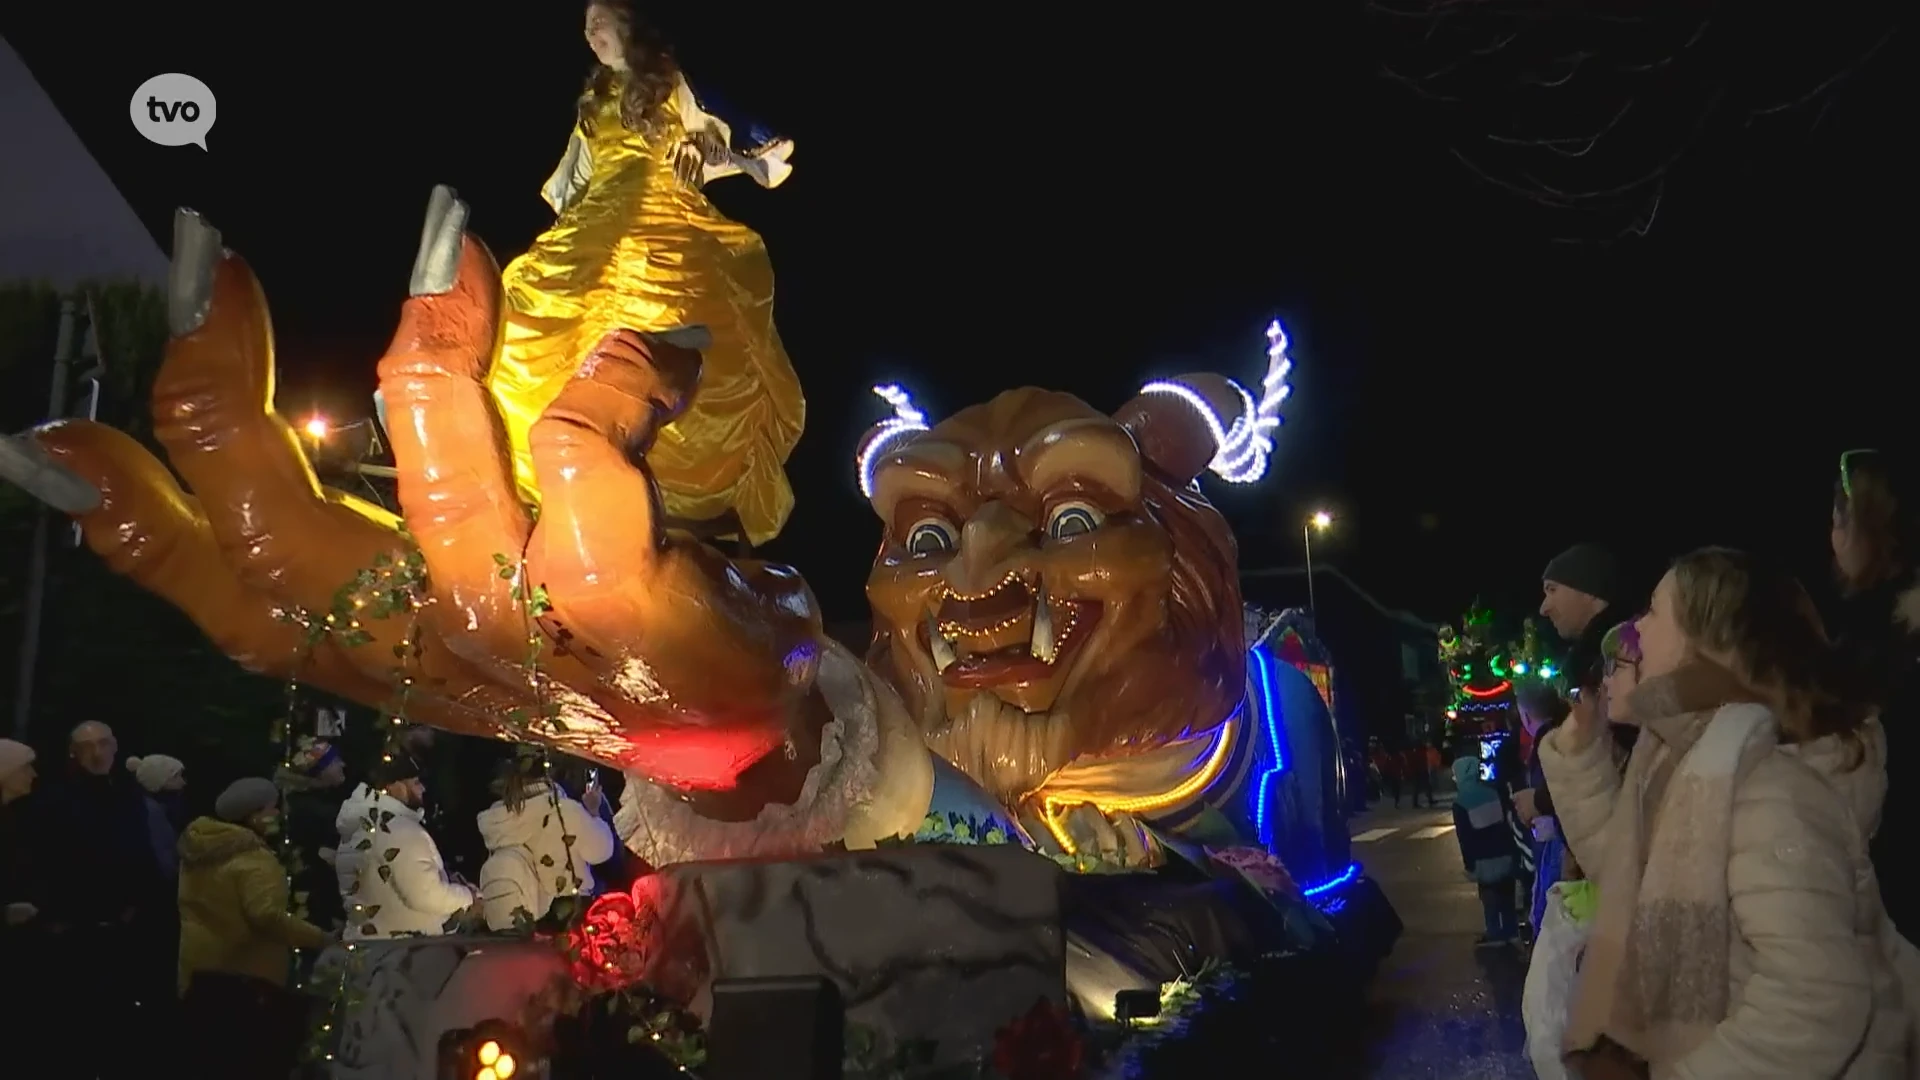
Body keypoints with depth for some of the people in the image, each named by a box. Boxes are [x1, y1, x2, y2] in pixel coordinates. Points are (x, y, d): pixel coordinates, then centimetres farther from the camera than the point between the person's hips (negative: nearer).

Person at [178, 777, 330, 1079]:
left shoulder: (200, 848, 8)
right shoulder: (253, 859, -20)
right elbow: (267, 916, -32)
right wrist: (320, 938, -27)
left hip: (199, 972, 9)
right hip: (244, 977, -9)